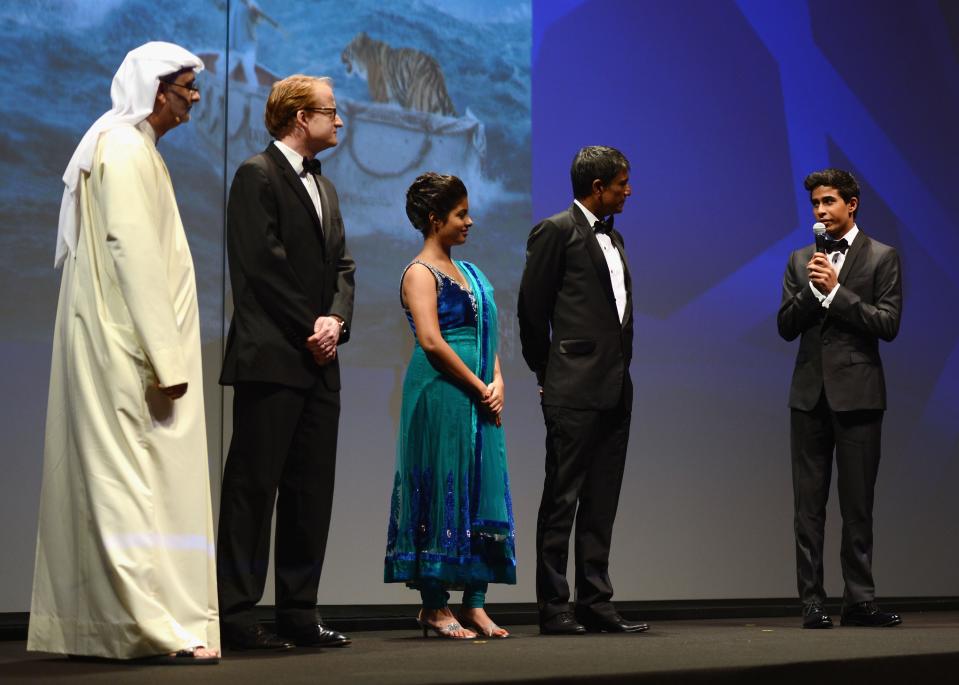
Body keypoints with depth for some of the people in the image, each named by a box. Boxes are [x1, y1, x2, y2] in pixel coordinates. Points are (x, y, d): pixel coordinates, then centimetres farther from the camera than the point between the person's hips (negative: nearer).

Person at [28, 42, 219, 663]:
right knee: (143, 485, -11)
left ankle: (88, 624, 13)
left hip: (114, 350, 10)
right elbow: (135, 257, -20)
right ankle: (162, 628, -13)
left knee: (109, 484, 10)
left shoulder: (127, 147, 18)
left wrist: (166, 352, 16)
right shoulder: (127, 151, -12)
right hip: (130, 350, -10)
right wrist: (166, 359, -21)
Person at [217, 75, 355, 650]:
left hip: (319, 363, 9)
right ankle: (238, 616, -3)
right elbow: (261, 263, -14)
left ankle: (300, 613, 14)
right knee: (254, 485, -6)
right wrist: (309, 328, -11)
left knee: (313, 490, 8)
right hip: (271, 359, -8)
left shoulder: (324, 187, 22)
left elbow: (342, 266, 17)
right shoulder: (258, 175, -5)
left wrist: (336, 319, -2)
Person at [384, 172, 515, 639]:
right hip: (441, 397, -8)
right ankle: (434, 607, 2)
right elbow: (431, 341, -17)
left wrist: (497, 383, 1)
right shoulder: (420, 273, -7)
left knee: (481, 493, 6)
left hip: (479, 399, 8)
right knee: (442, 492, -4)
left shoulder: (468, 273, 18)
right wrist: (479, 387, -13)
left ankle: (474, 604, 9)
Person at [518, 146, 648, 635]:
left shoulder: (612, 237, 19)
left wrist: (620, 369, 13)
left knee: (600, 504, 8)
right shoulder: (557, 231, -5)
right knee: (562, 500, -4)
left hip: (615, 390, 8)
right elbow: (532, 308, -5)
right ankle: (553, 609, -1)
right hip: (575, 392, -8)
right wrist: (547, 373, 1)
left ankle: (595, 604, 12)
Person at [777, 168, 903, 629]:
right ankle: (812, 601, 5)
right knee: (808, 505, 2)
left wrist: (836, 290, -13)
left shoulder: (882, 258, 2)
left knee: (857, 505, 1)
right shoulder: (800, 261, 13)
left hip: (857, 393, -3)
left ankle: (859, 600, 6)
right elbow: (786, 326, 6)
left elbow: (888, 324, -8)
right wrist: (812, 289, -10)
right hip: (809, 393, 3)